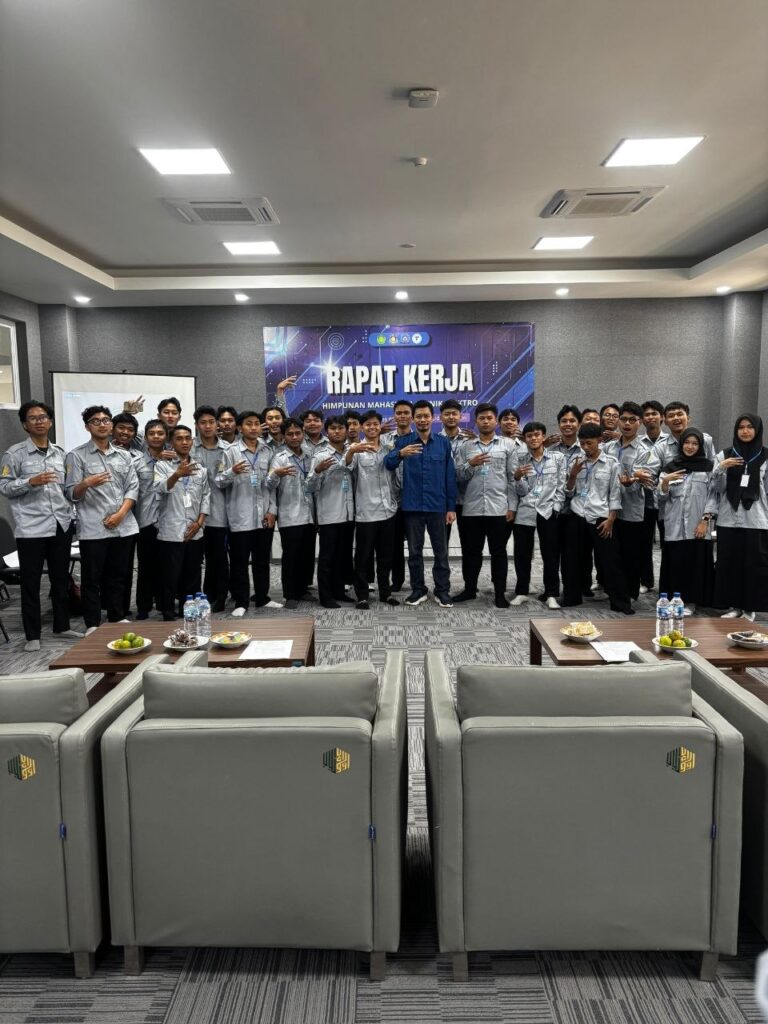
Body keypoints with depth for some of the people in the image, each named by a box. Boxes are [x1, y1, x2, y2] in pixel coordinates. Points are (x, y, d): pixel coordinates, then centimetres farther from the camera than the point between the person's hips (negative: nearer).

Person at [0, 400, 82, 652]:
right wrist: (31, 482, -19)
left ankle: (62, 626, 26)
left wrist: (71, 516, 11)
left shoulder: (60, 453, 12)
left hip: (61, 525, 4)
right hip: (31, 527, -4)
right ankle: (33, 635, 11)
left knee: (61, 578, 13)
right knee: (31, 583, 3)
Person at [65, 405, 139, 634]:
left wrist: (121, 513, -7)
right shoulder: (77, 455, 1)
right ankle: (92, 625, 10)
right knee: (92, 578, 2)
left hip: (123, 526, 4)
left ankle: (117, 618, 23)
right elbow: (71, 493, -3)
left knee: (118, 576, 11)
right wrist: (86, 483, -25)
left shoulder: (124, 456, 12)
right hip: (93, 527, -3)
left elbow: (133, 488, 7)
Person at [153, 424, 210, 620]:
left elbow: (206, 497, 12)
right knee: (171, 576, -1)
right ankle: (168, 615, 10)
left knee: (192, 575, 10)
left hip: (195, 533, 4)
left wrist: (199, 522, -2)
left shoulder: (200, 468, 13)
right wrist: (177, 475, -39)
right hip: (171, 532, -4)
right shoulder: (162, 465, -1)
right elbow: (160, 488, -20)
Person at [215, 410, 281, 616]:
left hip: (264, 516, 4)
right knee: (239, 561, 4)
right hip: (240, 517, -3)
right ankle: (241, 601, 14)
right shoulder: (231, 451, -4)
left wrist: (272, 510, 3)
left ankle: (262, 597, 26)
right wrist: (232, 472, -26)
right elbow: (219, 482, -7)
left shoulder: (267, 451, 7)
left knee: (262, 560, 13)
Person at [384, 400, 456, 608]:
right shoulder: (403, 441, 1)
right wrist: (400, 453, -36)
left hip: (437, 506, 0)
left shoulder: (444, 443, 3)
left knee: (441, 551, 6)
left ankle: (442, 591, 17)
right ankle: (418, 590, 22)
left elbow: (450, 476, 3)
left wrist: (451, 507, -1)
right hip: (412, 506, 0)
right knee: (414, 551, 9)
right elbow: (388, 464, -14)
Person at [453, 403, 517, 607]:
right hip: (472, 508, 2)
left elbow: (513, 477, 3)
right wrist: (470, 465, -14)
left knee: (498, 552, 4)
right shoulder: (465, 446, 9)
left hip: (498, 508, -2)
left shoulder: (508, 444, 6)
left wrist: (512, 506, -3)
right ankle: (469, 589, 23)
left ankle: (500, 593, 13)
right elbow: (457, 476, 5)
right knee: (471, 551, 10)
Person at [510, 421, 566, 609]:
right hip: (524, 512, 2)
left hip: (548, 512, -1)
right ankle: (521, 592, 17)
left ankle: (551, 594, 10)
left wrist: (555, 509, -6)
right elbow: (522, 491, 3)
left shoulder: (558, 458, 6)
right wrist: (517, 478, -15)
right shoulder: (521, 461, 10)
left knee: (550, 554, 0)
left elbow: (561, 486, 3)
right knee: (522, 553, 4)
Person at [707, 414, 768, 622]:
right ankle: (733, 605, 15)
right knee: (729, 563, 3)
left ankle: (749, 607, 12)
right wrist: (721, 468, -12)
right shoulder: (724, 456, 6)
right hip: (729, 520, 1)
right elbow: (716, 488, 4)